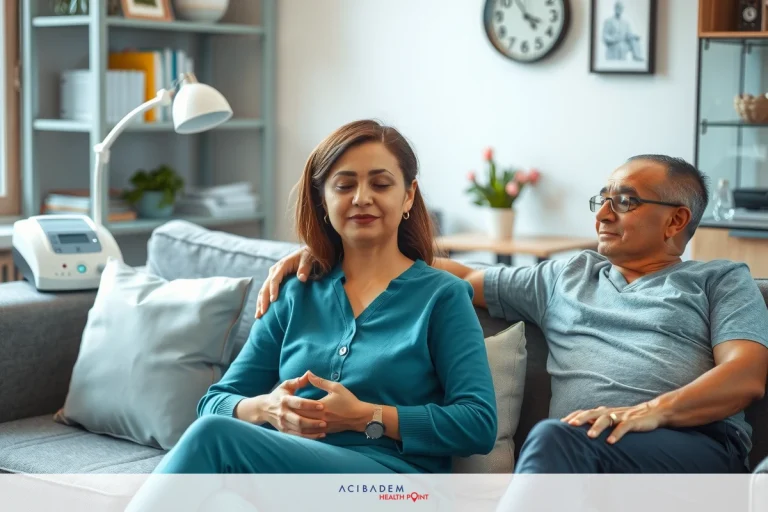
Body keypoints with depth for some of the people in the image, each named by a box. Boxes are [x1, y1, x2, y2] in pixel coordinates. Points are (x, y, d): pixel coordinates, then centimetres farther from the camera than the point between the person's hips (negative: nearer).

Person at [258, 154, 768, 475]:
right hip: (580, 451, 2)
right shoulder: (565, 278, 32)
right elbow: (459, 275, 29)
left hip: (697, 440, -2)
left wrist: (655, 410, -15)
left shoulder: (722, 281, 21)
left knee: (555, 438, -36)